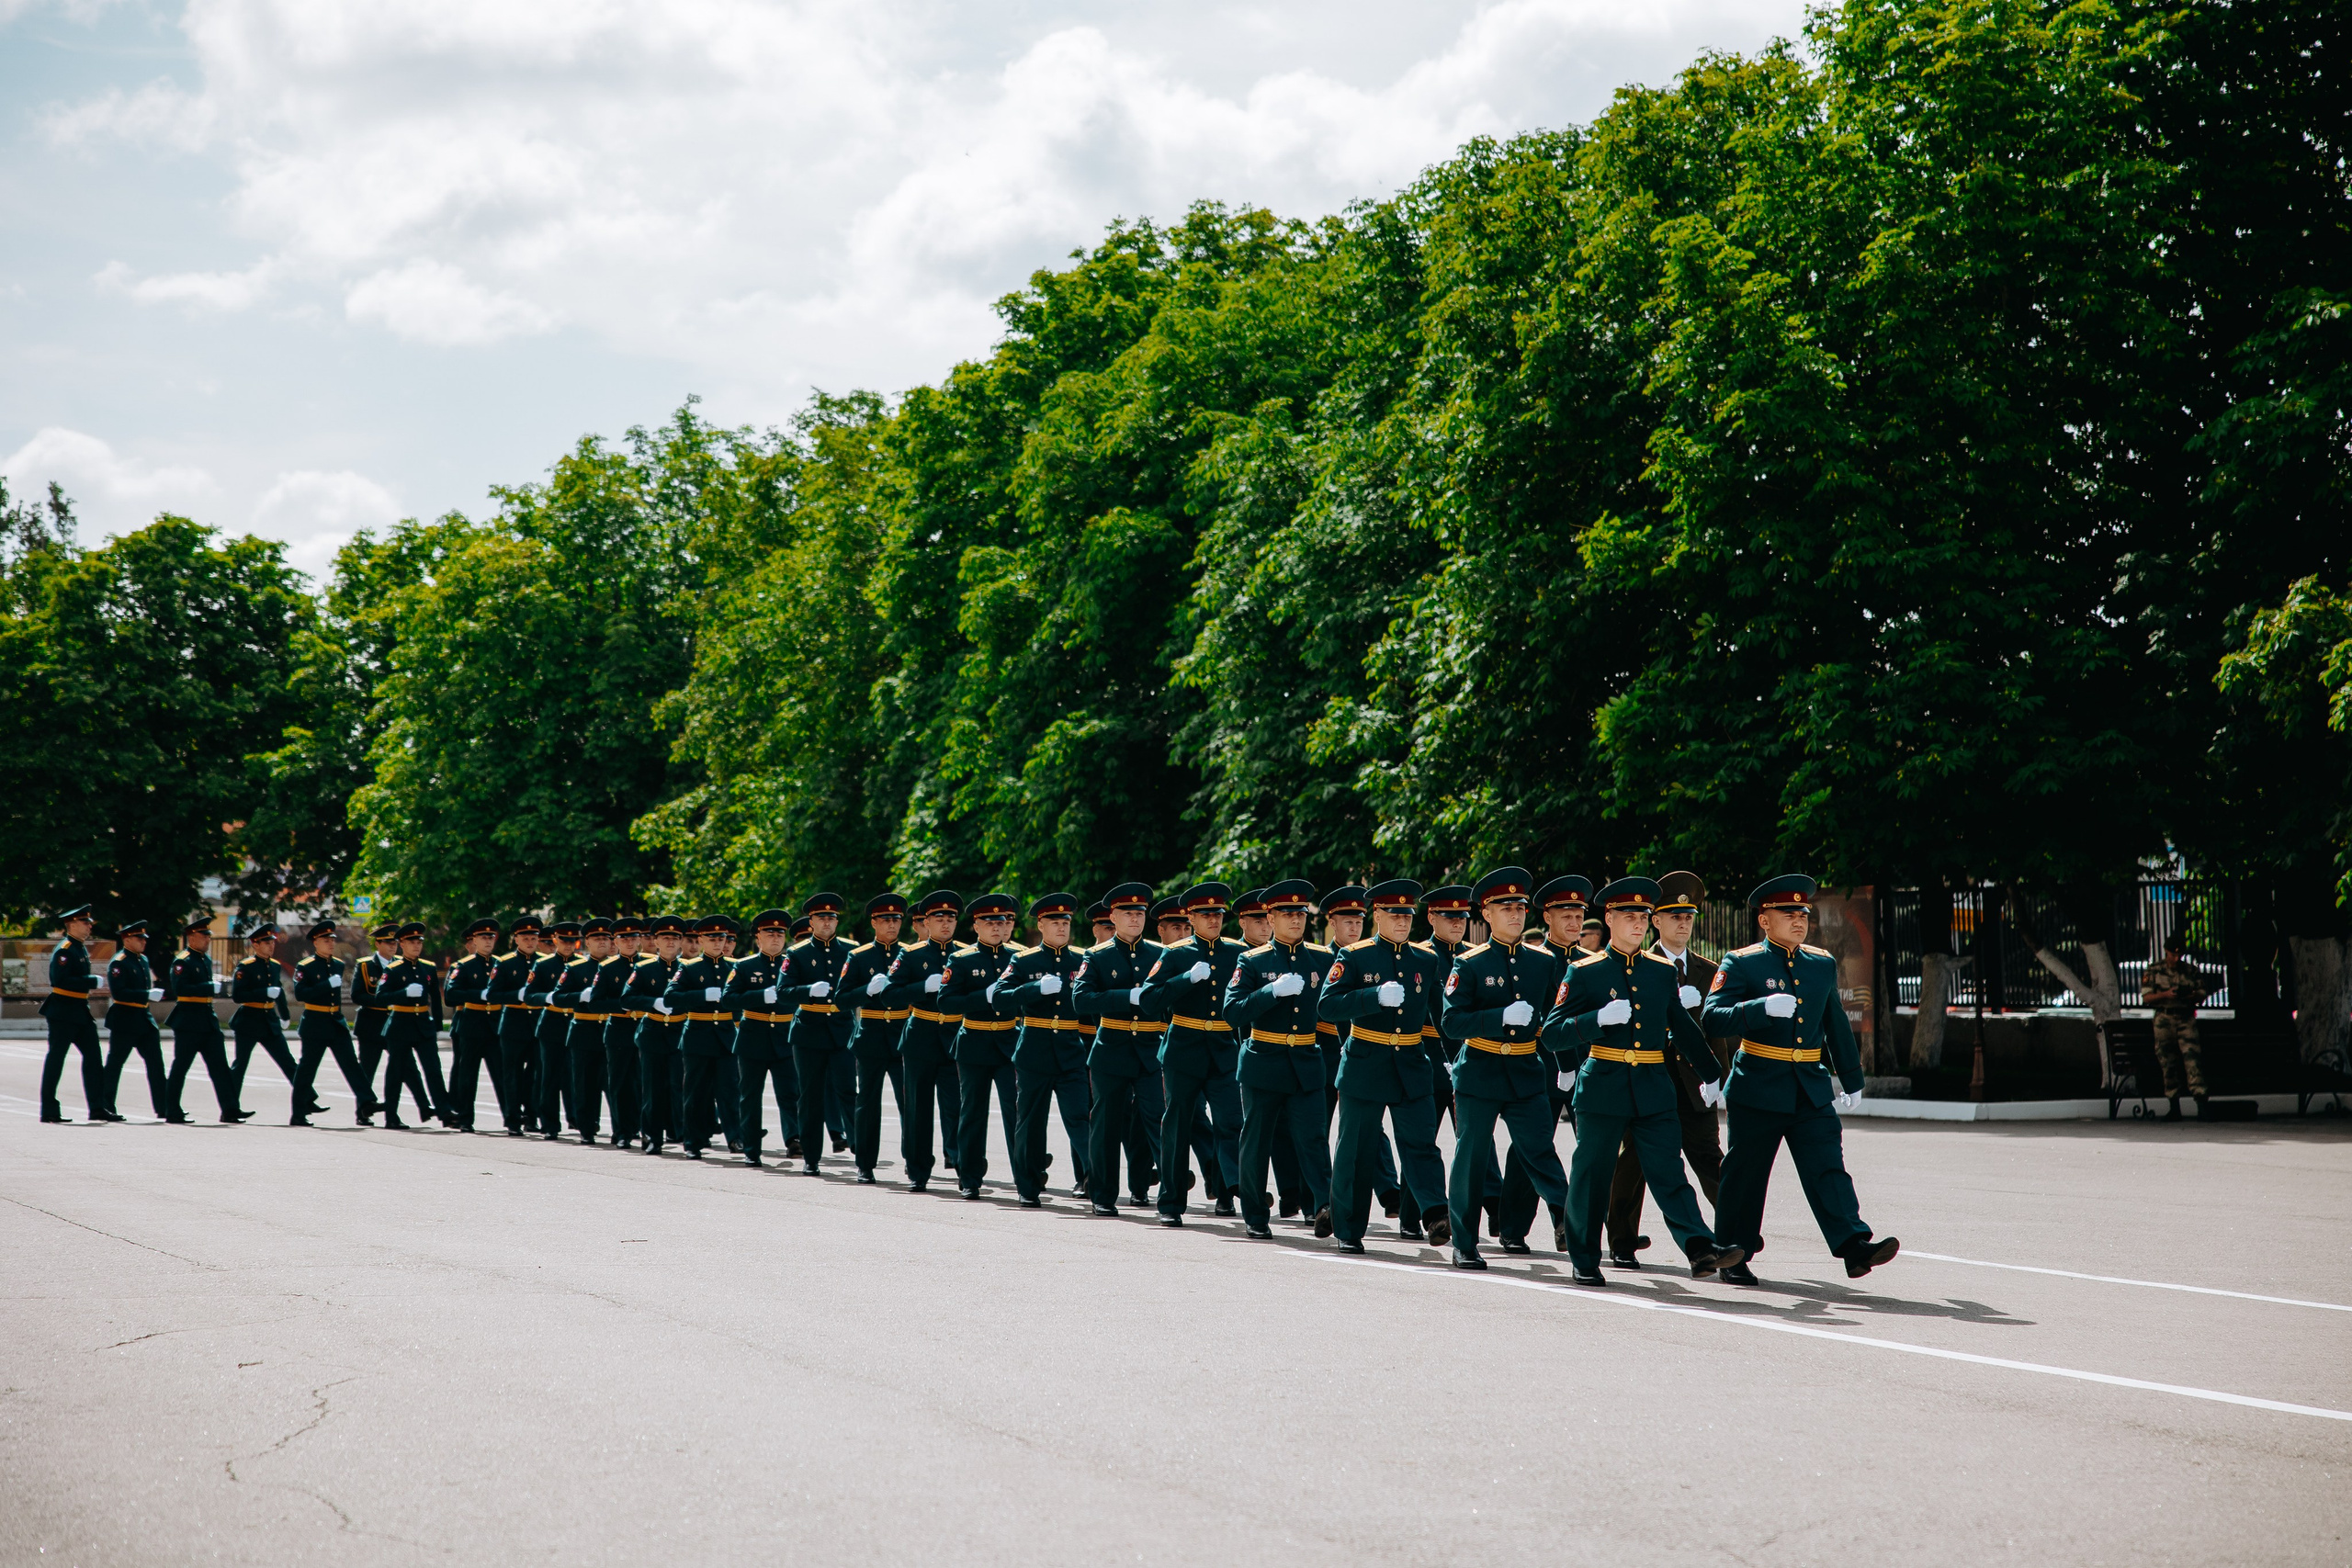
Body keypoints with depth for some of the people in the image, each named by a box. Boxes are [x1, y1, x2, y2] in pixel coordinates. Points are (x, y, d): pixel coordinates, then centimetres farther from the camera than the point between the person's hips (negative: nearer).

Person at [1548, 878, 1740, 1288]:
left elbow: (1683, 1027, 24)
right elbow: (1553, 1033, -5)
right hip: (1603, 1086, -2)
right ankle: (1584, 1261, 16)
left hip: (1654, 1089, 2)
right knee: (1592, 1176, 5)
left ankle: (1701, 1249, -19)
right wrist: (1599, 1018, -20)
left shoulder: (1663, 971, 12)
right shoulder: (1584, 972, 0)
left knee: (1669, 1173, -8)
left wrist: (1709, 1074, 28)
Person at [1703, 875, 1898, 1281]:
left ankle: (1854, 1246, -18)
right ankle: (1733, 1254, 18)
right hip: (1757, 1091, -3)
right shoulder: (1741, 964, -4)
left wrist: (1851, 1079, 27)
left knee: (1828, 1168, -8)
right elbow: (1713, 1018, -15)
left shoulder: (1823, 964, 12)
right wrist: (1763, 1008, -29)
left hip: (1813, 1091, 4)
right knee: (1744, 1175, 5)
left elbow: (1837, 1026, 23)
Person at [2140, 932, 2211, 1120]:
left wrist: (2194, 995, -9)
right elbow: (2146, 996, 1)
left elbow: (2203, 992, 14)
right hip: (2164, 1018, 0)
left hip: (2186, 1018, 0)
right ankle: (2174, 1107, 5)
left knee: (2192, 1056, -15)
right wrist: (2166, 994, -15)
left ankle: (2201, 1104, -19)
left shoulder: (2191, 970, 10)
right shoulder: (2154, 970, 6)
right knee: (2168, 1061, -1)